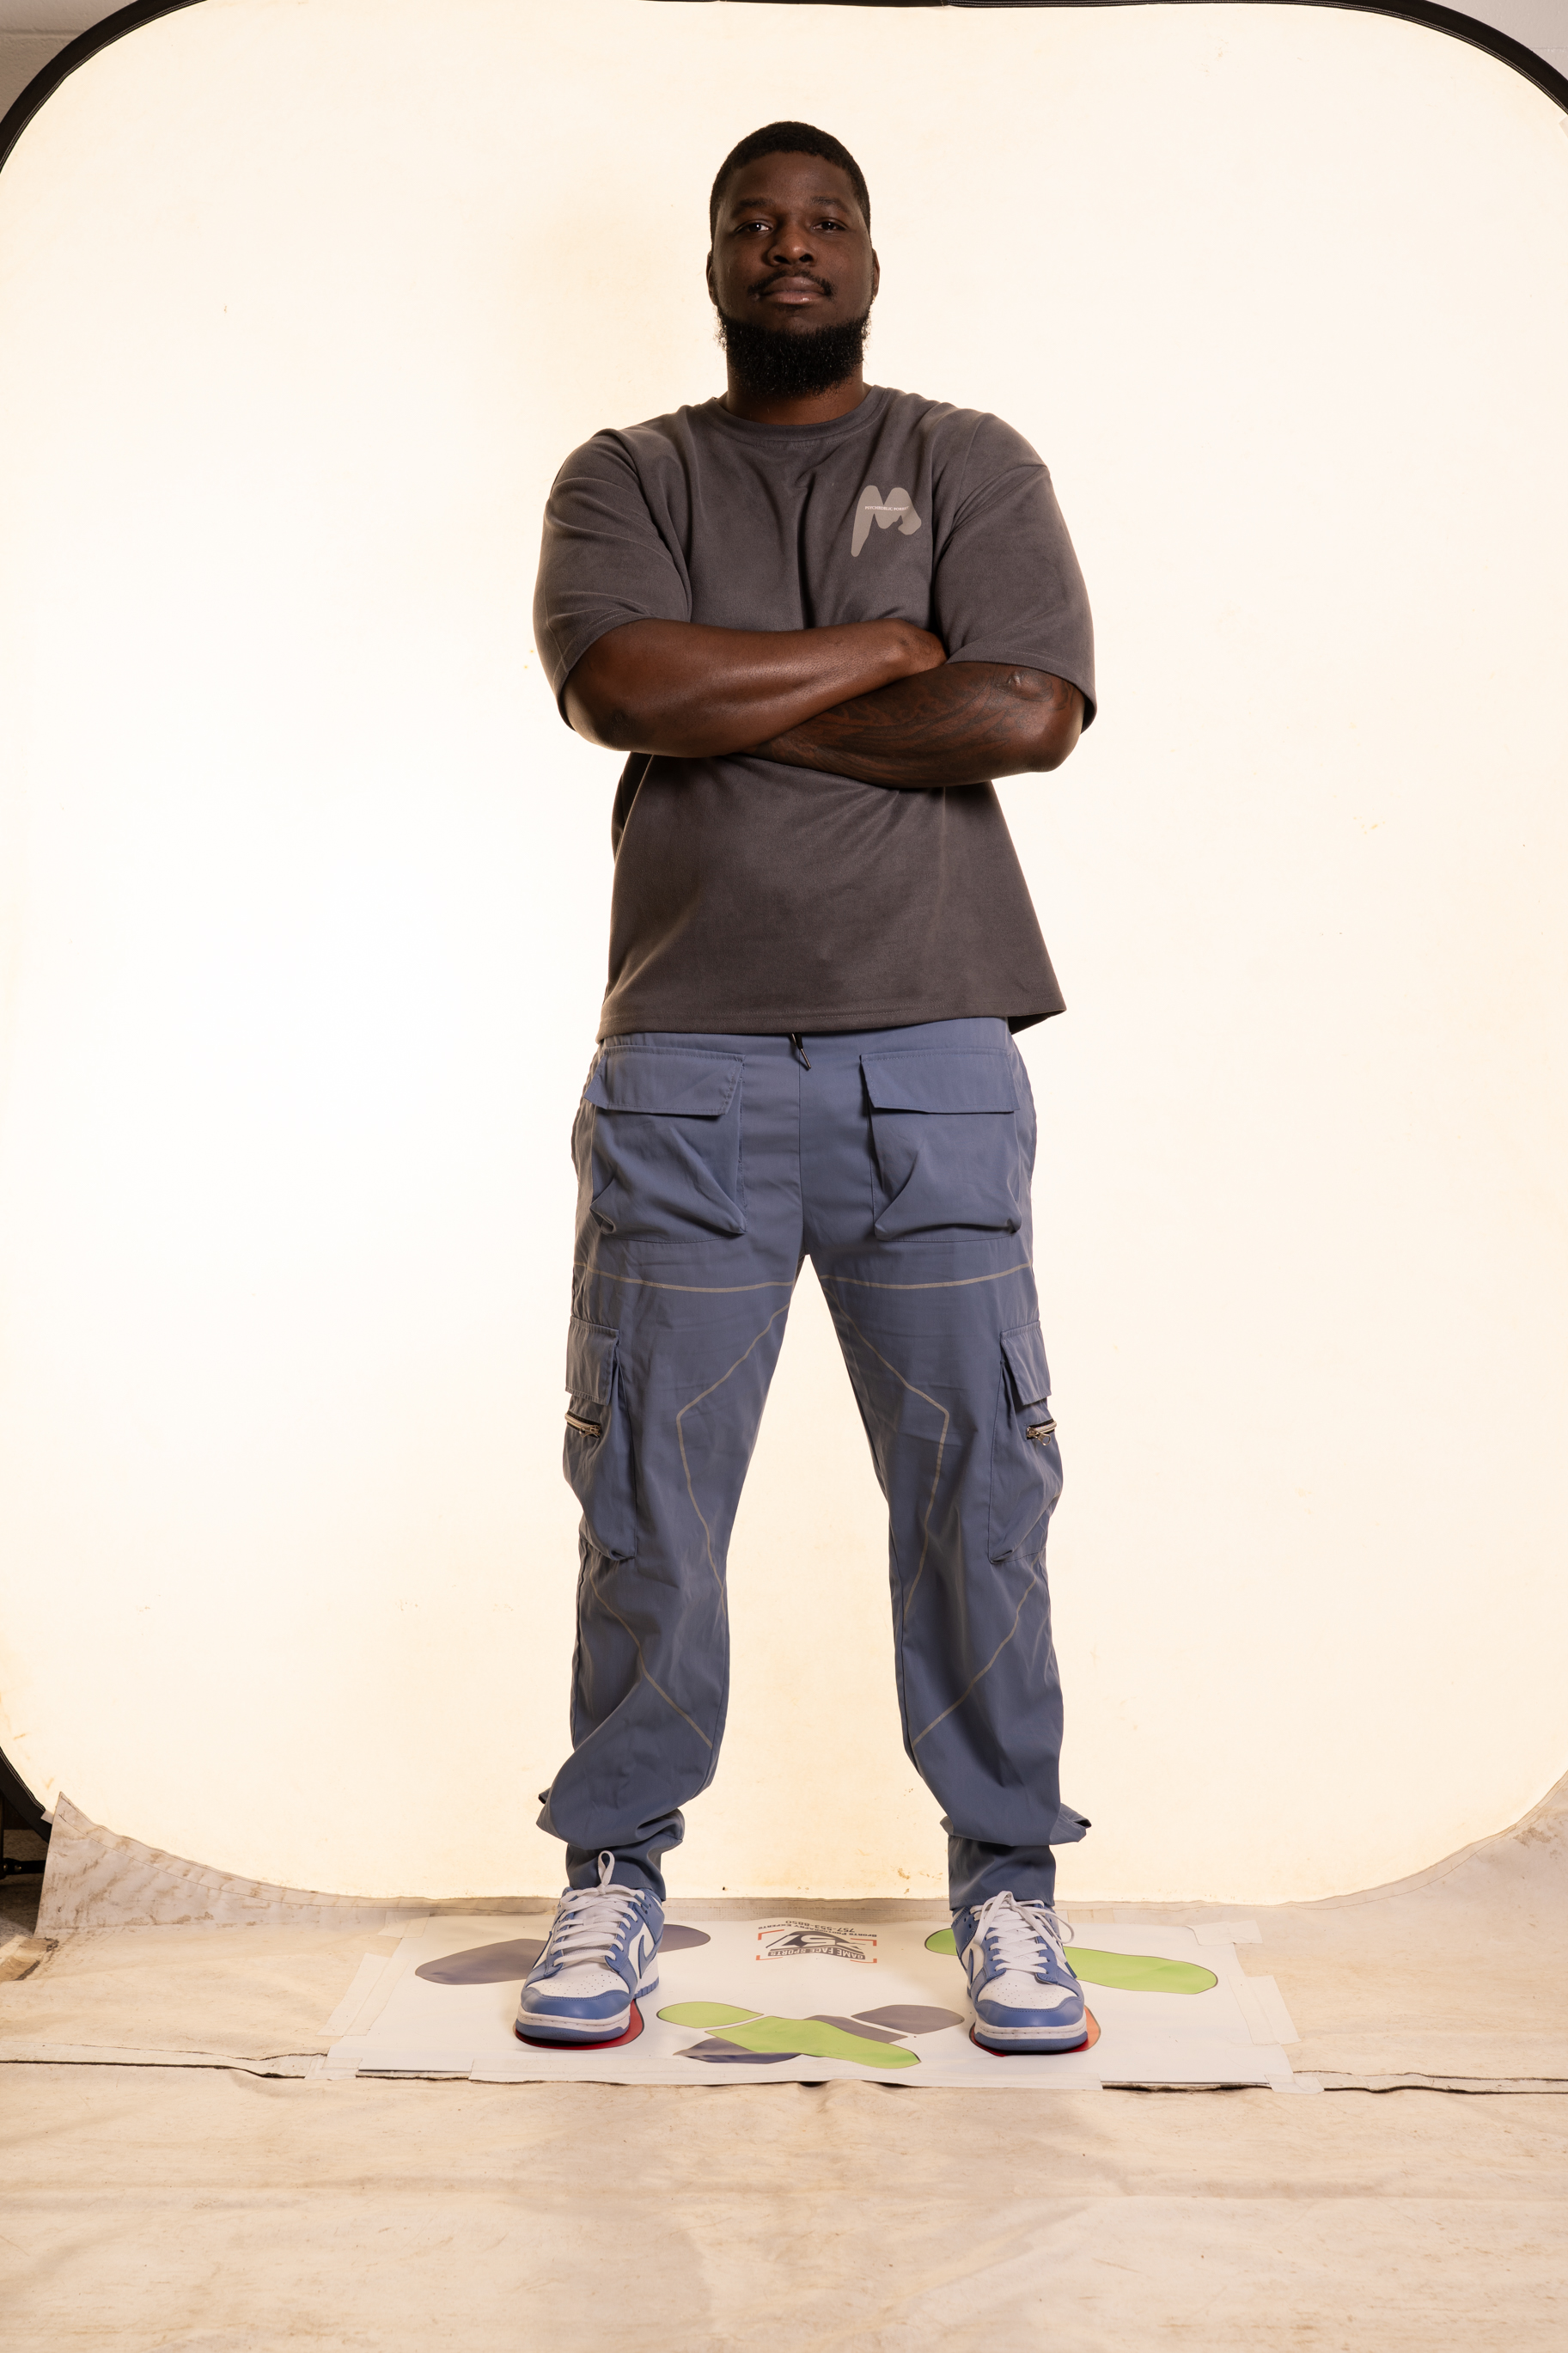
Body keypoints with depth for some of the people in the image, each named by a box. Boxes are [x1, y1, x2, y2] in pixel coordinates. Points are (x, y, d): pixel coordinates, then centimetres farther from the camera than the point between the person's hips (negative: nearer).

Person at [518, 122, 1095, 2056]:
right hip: (684, 1063, 1)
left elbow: (1030, 714, -5)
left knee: (976, 1484, 3)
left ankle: (1006, 1883, 19)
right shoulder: (622, 480, 14)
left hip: (931, 1055, 0)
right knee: (648, 1492, 4)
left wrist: (737, 704, -5)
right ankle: (614, 1874, 20)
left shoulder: (975, 467, 13)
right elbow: (624, 685, -7)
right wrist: (880, 648, -3)